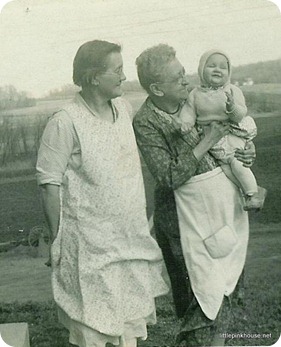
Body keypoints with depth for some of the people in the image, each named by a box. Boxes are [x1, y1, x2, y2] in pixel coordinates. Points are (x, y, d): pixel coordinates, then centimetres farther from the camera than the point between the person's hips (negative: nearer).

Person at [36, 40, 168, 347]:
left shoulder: (123, 108, 4)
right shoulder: (65, 123, -18)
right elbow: (49, 184, -14)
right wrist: (57, 241, -12)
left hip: (131, 238, 7)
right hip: (90, 245, -7)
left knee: (132, 316, 18)